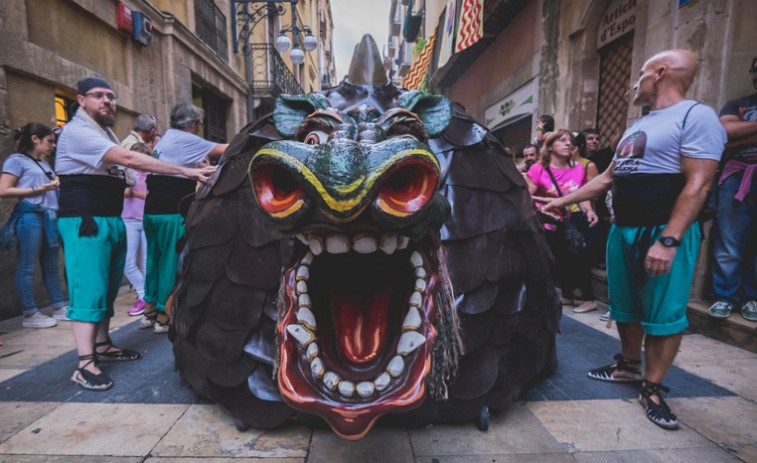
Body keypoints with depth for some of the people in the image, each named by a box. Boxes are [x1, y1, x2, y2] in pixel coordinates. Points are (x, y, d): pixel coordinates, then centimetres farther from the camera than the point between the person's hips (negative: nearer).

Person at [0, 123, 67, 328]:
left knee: (51, 266, 10)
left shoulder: (43, 163, 21)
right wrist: (36, 190, -15)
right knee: (28, 267, -2)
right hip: (30, 216, -7)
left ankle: (59, 308, 15)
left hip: (50, 216, 8)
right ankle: (30, 314, 3)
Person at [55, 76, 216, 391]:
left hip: (111, 219, 9)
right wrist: (185, 171, -31)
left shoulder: (105, 131, 19)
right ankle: (85, 364, -6)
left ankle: (102, 345, 23)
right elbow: (128, 159, -27)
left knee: (108, 288, 12)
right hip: (86, 221, -9)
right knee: (88, 290, -10)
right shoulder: (78, 131, -13)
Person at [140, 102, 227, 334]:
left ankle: (149, 311, 25)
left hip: (152, 209, 9)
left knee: (155, 258, 16)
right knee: (172, 260, 0)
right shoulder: (185, 139, -5)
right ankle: (163, 317, 8)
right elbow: (223, 150, -4)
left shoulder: (165, 139, 20)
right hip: (171, 211, -9)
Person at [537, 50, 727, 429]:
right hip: (622, 230, 9)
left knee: (663, 315, 1)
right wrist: (562, 200, 19)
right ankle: (629, 366, 34)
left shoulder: (695, 116, -10)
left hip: (664, 233, -8)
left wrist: (668, 240, -26)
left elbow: (698, 185, -19)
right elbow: (608, 177, 21)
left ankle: (652, 390, 14)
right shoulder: (637, 126, 17)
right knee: (625, 308, 16)